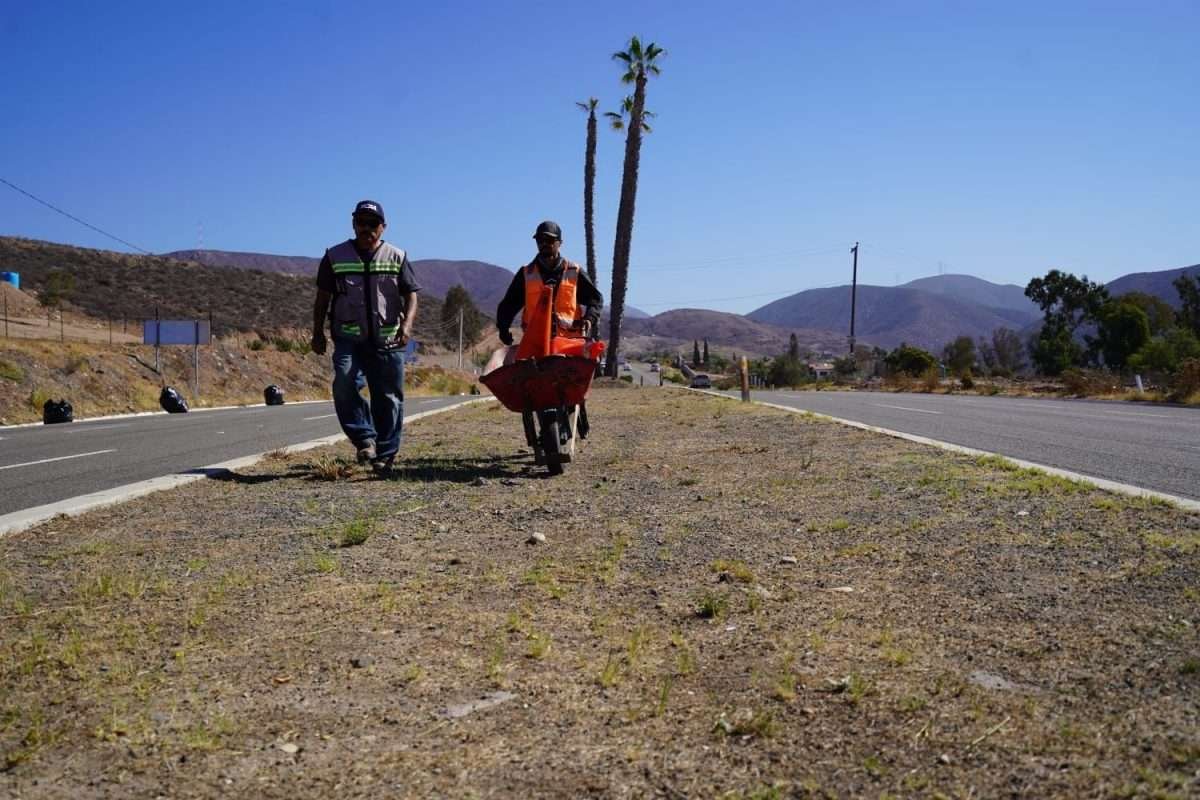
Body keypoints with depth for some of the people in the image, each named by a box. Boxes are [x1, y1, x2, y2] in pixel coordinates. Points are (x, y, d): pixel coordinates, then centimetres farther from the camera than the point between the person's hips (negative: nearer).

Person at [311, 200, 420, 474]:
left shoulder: (397, 257, 9)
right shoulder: (335, 256, 9)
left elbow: (411, 296, 5)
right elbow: (322, 297, 13)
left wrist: (407, 324, -13)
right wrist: (317, 332, 7)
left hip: (388, 341, 1)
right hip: (349, 339, 0)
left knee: (389, 398, 2)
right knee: (344, 384, -25)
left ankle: (385, 456, 12)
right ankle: (364, 438, -11)